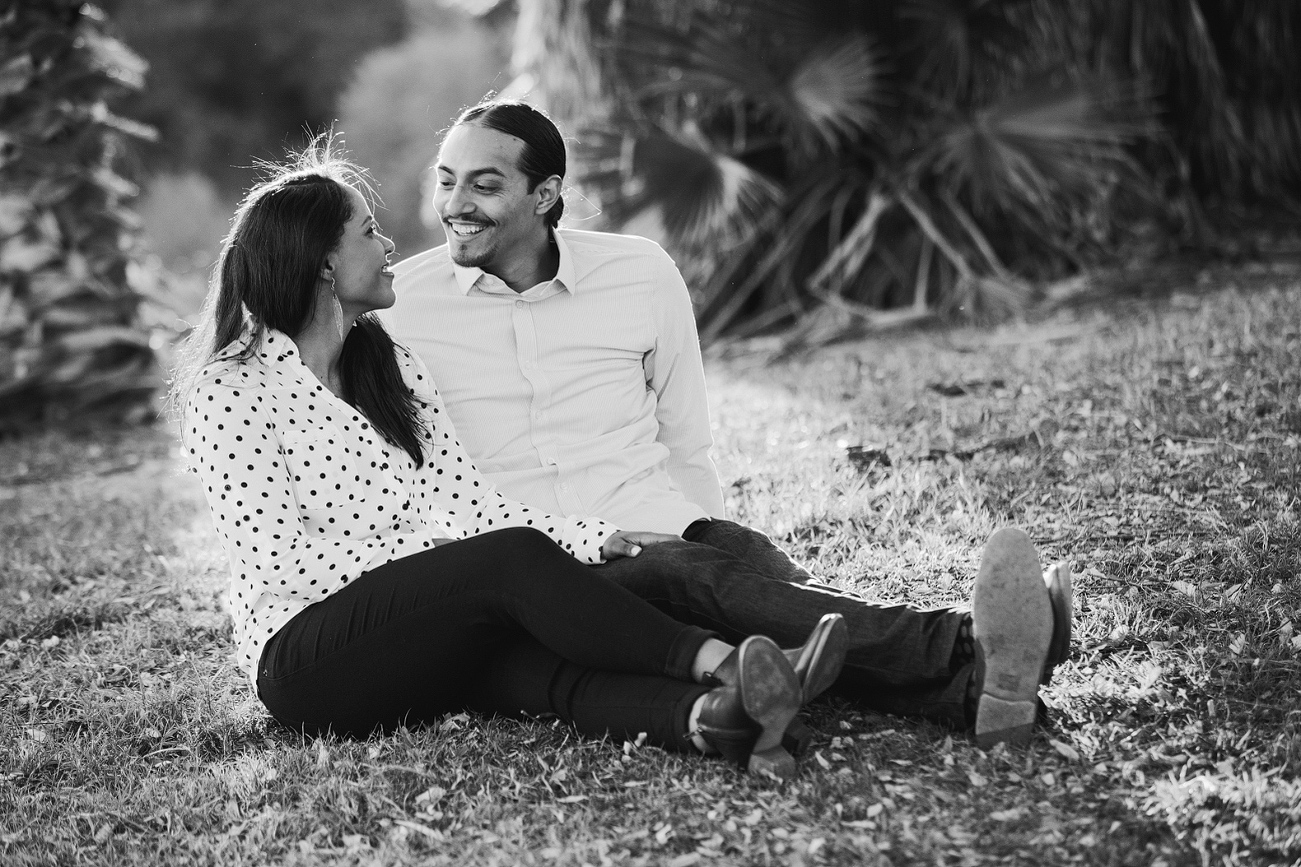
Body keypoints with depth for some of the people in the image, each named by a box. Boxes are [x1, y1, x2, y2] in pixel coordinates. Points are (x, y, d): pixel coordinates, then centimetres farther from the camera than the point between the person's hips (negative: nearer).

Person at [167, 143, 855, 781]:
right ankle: (718, 663, -38)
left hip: (422, 646, 5)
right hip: (303, 659, -5)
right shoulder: (229, 390, -5)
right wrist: (422, 551, -11)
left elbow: (465, 501, 7)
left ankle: (708, 718, -56)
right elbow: (282, 566, -13)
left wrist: (594, 540, -5)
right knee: (513, 556, -29)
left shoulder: (387, 362, 15)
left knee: (535, 660, -29)